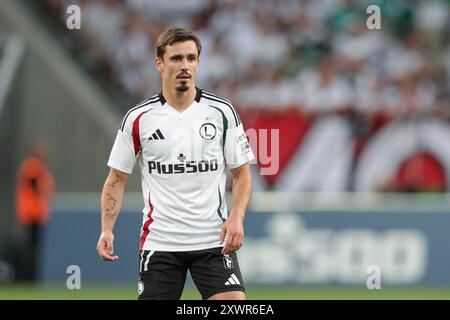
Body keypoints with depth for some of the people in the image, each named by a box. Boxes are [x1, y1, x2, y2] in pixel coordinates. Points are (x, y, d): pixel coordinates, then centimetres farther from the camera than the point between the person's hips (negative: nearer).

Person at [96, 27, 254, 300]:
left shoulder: (222, 112, 2)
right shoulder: (138, 118, 1)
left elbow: (242, 173, 6)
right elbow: (117, 178, 7)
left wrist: (236, 217, -12)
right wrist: (107, 229, -7)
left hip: (213, 241, 0)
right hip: (159, 243, 0)